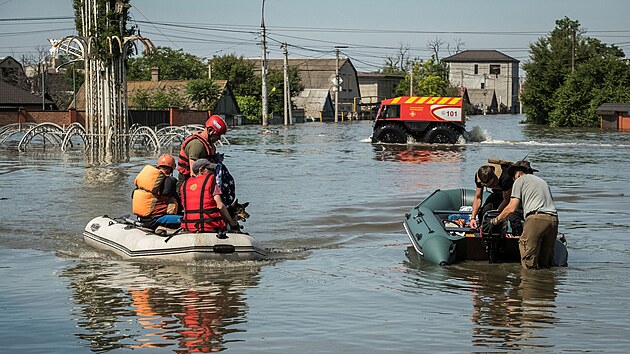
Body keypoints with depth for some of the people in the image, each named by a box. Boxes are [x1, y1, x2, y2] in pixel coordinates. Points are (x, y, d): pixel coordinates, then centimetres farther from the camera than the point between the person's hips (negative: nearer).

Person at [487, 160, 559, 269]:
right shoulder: (542, 181, 32)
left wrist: (496, 220, 19)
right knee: (545, 263, 7)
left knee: (528, 265, -9)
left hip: (536, 218, -6)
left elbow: (512, 208, 5)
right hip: (553, 219, 6)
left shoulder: (520, 180, 13)